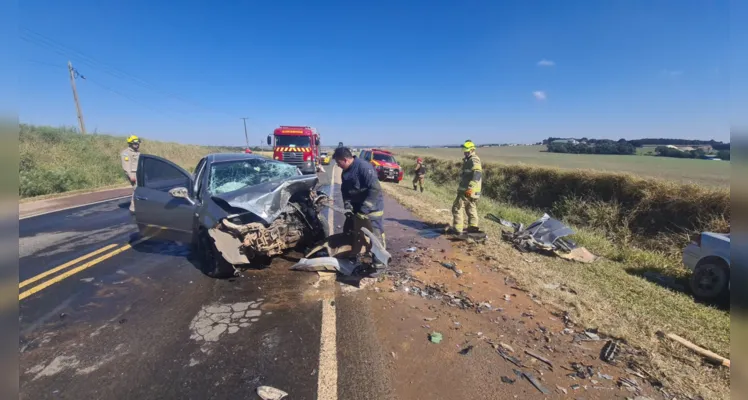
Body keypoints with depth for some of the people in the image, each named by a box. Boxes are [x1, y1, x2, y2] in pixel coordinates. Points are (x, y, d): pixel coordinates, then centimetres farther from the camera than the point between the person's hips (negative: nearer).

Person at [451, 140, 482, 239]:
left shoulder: (474, 160, -14)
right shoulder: (469, 160, 19)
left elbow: (477, 174, -29)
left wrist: (470, 188, -36)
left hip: (467, 190, -11)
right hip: (470, 190, 11)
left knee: (457, 208, -5)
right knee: (471, 209, 15)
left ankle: (458, 231, -2)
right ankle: (473, 229, 22)